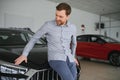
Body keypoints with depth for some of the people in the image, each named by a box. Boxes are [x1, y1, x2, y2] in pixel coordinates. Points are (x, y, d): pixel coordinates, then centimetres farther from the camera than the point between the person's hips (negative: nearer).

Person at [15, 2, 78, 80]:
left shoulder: (73, 27, 5)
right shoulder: (48, 25, -6)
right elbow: (34, 38, 2)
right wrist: (24, 54, -2)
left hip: (69, 59, 5)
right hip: (55, 58, -5)